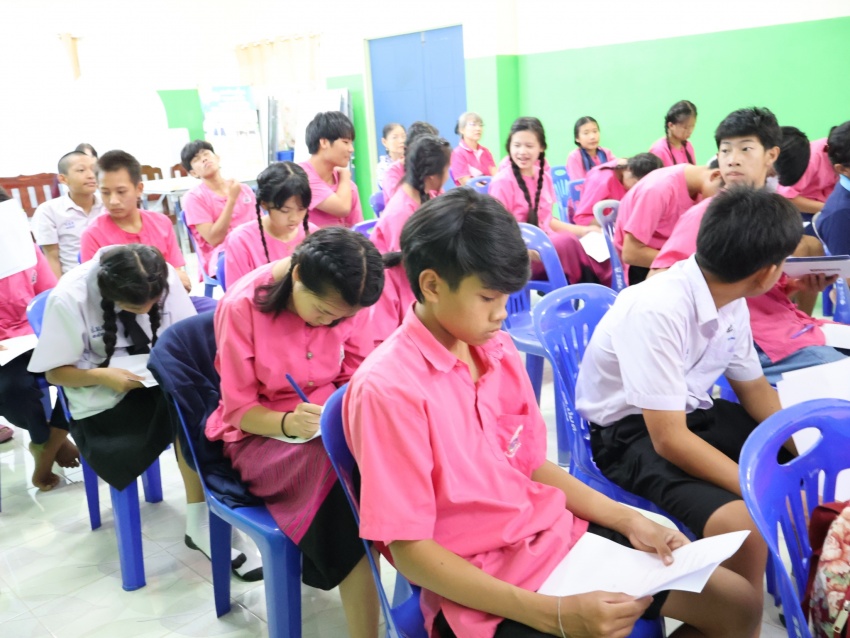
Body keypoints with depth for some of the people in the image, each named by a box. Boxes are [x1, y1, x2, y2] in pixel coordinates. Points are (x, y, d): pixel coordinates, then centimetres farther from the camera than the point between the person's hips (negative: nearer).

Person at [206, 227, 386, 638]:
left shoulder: (343, 302, -7)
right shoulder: (242, 306, -17)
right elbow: (239, 409, -11)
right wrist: (288, 423, -32)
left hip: (332, 426, 4)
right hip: (259, 435, -3)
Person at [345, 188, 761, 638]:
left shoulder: (498, 350, -1)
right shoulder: (388, 389, -21)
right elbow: (410, 550, -20)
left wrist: (628, 520, 1)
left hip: (555, 532, 7)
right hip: (479, 585, -7)